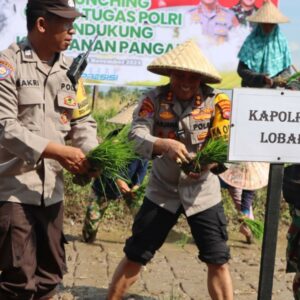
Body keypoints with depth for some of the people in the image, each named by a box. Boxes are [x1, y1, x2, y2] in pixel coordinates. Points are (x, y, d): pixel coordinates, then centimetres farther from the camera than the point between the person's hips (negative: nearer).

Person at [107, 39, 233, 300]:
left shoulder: (216, 102, -9)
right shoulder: (154, 99, -10)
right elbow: (136, 136, -22)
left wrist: (207, 163, -37)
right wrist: (166, 145, -42)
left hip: (203, 192, 0)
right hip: (162, 191, 0)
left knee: (218, 261, 4)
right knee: (134, 256, 7)